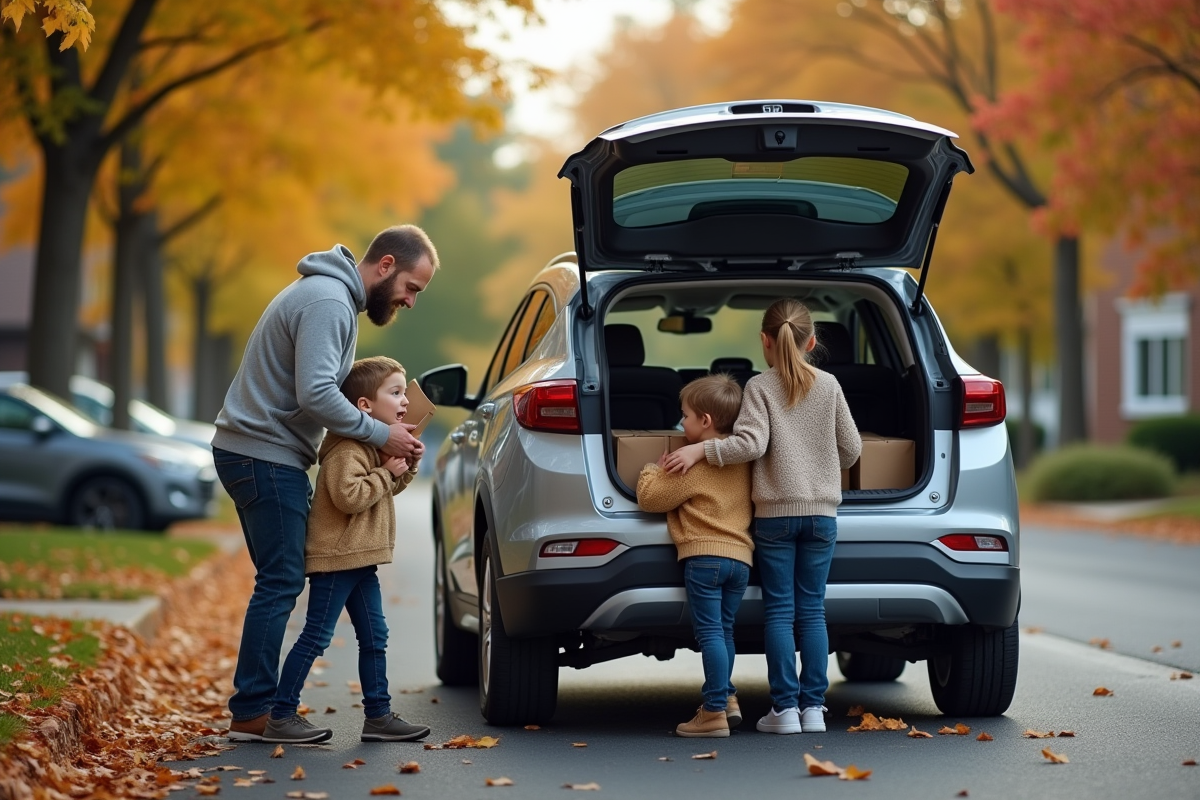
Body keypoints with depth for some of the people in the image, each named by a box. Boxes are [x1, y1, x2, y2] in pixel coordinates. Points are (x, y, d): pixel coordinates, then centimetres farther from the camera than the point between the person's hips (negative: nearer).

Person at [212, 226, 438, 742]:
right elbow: (315, 394, -27)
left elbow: (319, 391, 18)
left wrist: (386, 431, 6)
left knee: (280, 581, 11)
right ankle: (251, 713, -8)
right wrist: (379, 435, -17)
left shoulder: (333, 297, 18)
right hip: (265, 455, -11)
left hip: (256, 452, 11)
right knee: (281, 582, -9)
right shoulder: (328, 301, -17)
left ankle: (257, 706, 12)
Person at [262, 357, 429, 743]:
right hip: (335, 557, -10)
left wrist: (408, 465, 8)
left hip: (360, 559, 10)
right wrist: (387, 472, -20)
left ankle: (378, 715, 15)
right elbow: (348, 496, -29)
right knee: (316, 637, -7)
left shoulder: (376, 444, 16)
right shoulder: (347, 449, -17)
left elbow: (388, 489, 26)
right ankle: (280, 717, -2)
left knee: (374, 638, 10)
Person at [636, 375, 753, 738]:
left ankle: (715, 712, -11)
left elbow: (650, 497, -5)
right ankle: (726, 698, 24)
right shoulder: (743, 460, 13)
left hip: (704, 555, -7)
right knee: (723, 630, 20)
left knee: (710, 632, -8)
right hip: (740, 556, 7)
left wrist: (652, 470, 16)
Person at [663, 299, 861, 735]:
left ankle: (785, 708, -1)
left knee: (779, 611, 2)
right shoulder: (828, 385, 4)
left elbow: (751, 443, -18)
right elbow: (851, 448, 9)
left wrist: (700, 450, -12)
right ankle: (813, 706, 5)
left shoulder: (759, 387, -5)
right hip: (821, 511, 2)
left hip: (775, 512, -2)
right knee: (812, 610, 7)